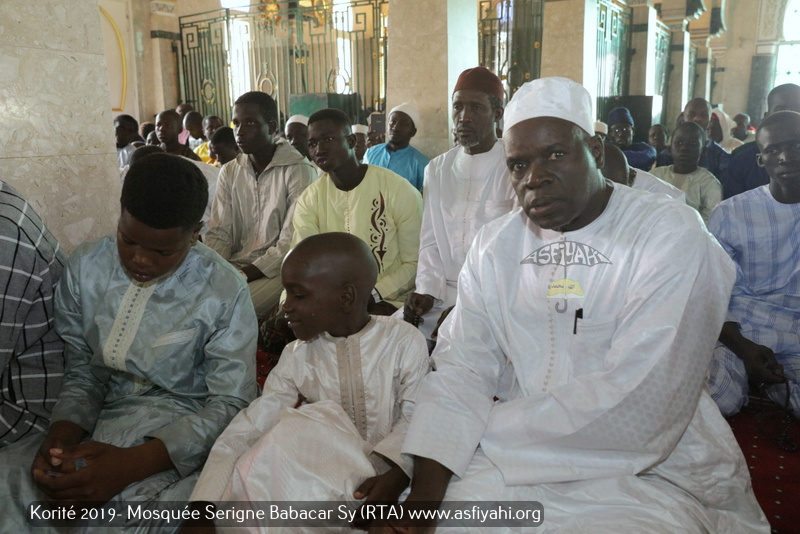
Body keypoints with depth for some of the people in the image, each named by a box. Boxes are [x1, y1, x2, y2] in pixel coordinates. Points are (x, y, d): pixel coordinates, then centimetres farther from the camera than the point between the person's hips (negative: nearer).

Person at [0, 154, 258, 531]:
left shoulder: (225, 293, -14)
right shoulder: (85, 267, -1)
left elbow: (231, 403, -13)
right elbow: (81, 372, 5)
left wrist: (132, 463, -24)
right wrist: (61, 435, -17)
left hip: (177, 439, -3)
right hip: (96, 422, 4)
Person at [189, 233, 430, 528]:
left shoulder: (405, 341, -6)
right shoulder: (297, 357, 2)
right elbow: (247, 429, -6)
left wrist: (394, 473, -31)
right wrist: (203, 502, -17)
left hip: (380, 481, -4)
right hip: (319, 472, 4)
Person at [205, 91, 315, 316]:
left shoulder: (298, 170, -8)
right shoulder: (229, 171, 11)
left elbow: (291, 241, -14)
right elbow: (219, 233, 8)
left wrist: (243, 275, -20)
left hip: (278, 269, -5)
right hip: (236, 265, 5)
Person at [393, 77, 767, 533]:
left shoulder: (673, 238, -14)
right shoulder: (494, 246, 2)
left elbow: (635, 407, -21)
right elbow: (462, 372, -4)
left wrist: (487, 428, -15)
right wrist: (422, 495, -17)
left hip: (655, 474, -3)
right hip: (517, 458, 4)